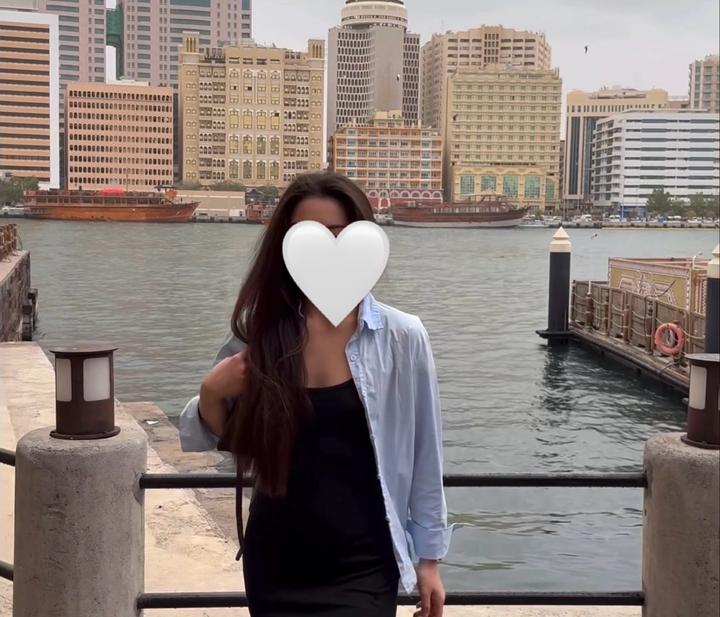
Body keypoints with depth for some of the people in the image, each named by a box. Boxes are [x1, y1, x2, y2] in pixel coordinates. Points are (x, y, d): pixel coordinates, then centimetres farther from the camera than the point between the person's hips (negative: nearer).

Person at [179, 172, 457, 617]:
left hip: (362, 565, -2)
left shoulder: (400, 337, -8)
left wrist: (428, 558, 2)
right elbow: (204, 445, 6)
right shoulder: (257, 334, -3)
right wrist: (211, 394, -13)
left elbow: (424, 459, -1)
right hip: (274, 563, 3)